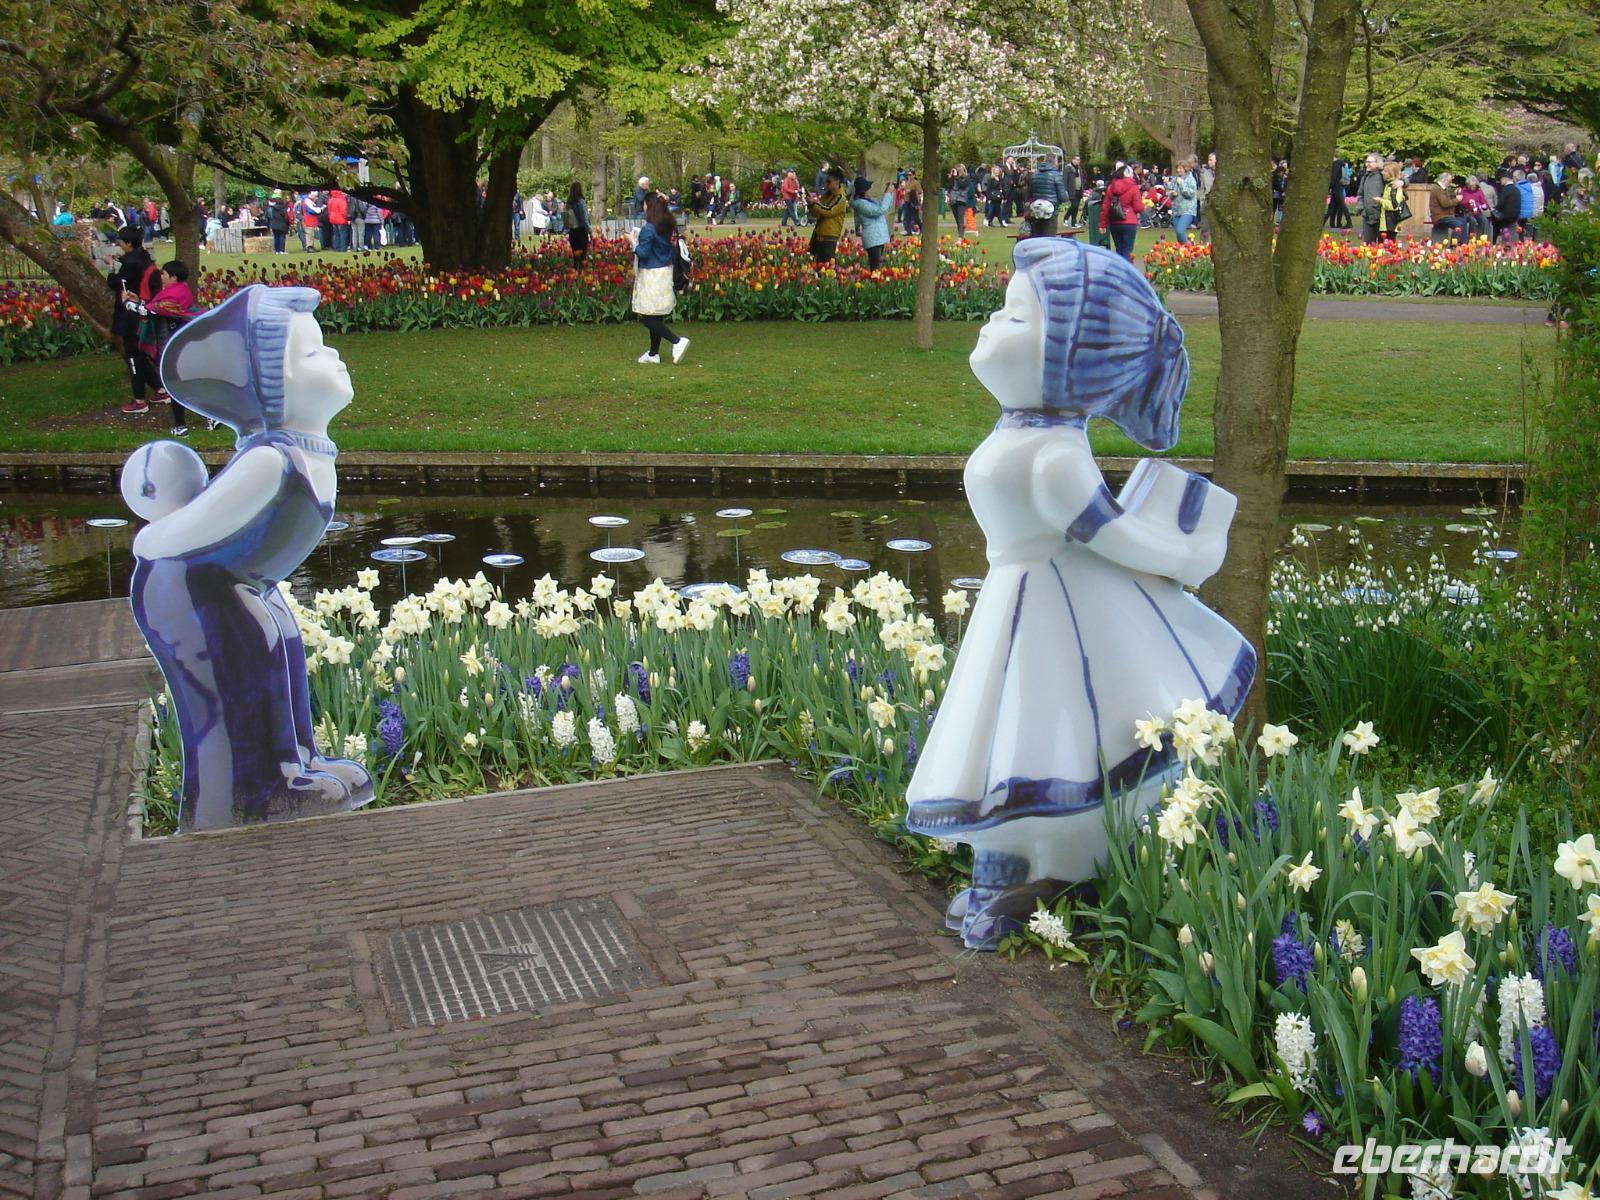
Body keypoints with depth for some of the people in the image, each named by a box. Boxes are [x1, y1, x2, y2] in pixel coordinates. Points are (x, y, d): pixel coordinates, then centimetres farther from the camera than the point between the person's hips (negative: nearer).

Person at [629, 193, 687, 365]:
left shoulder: (648, 228, -18)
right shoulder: (669, 226, 6)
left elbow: (643, 253, -19)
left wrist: (633, 241, -2)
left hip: (652, 275, -8)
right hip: (666, 273, 8)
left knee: (648, 318, -4)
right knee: (656, 317, 14)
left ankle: (677, 341, -15)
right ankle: (653, 353, 20)